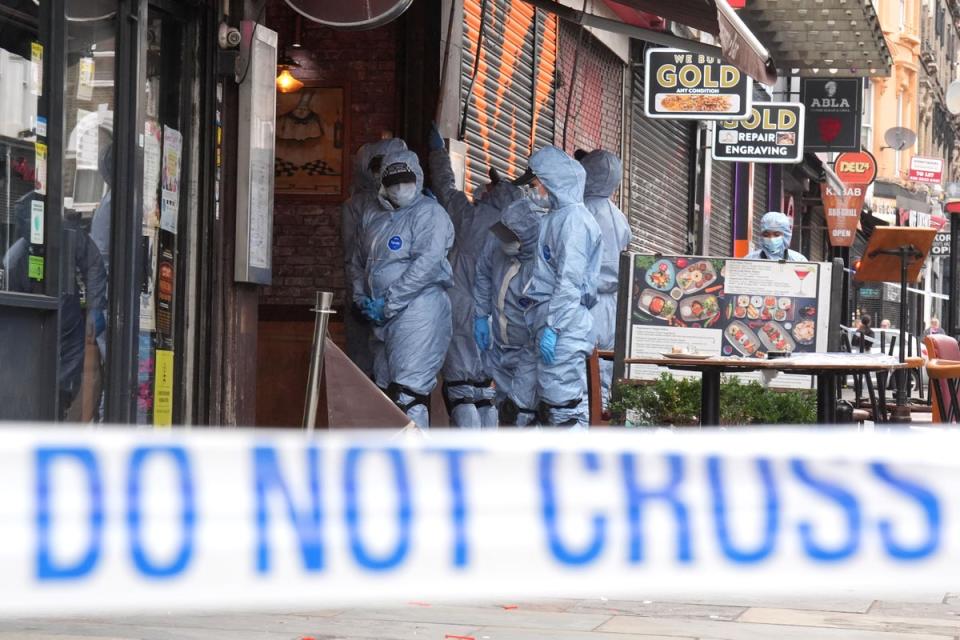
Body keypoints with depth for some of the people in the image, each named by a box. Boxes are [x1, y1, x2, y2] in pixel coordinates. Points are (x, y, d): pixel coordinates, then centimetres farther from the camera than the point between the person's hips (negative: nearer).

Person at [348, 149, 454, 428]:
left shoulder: (429, 212, -7)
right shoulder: (372, 216, 17)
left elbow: (428, 263, -18)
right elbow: (358, 261, 26)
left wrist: (388, 304, -17)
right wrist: (361, 297, 8)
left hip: (419, 308, -8)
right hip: (384, 318, 8)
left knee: (409, 392, -15)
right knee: (385, 389, 14)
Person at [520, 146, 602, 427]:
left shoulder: (572, 217, -12)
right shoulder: (556, 216, 18)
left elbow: (570, 280, -19)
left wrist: (551, 327, -21)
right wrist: (543, 323, 20)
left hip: (564, 326, -10)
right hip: (553, 323, 10)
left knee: (564, 405, -10)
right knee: (549, 402, 13)